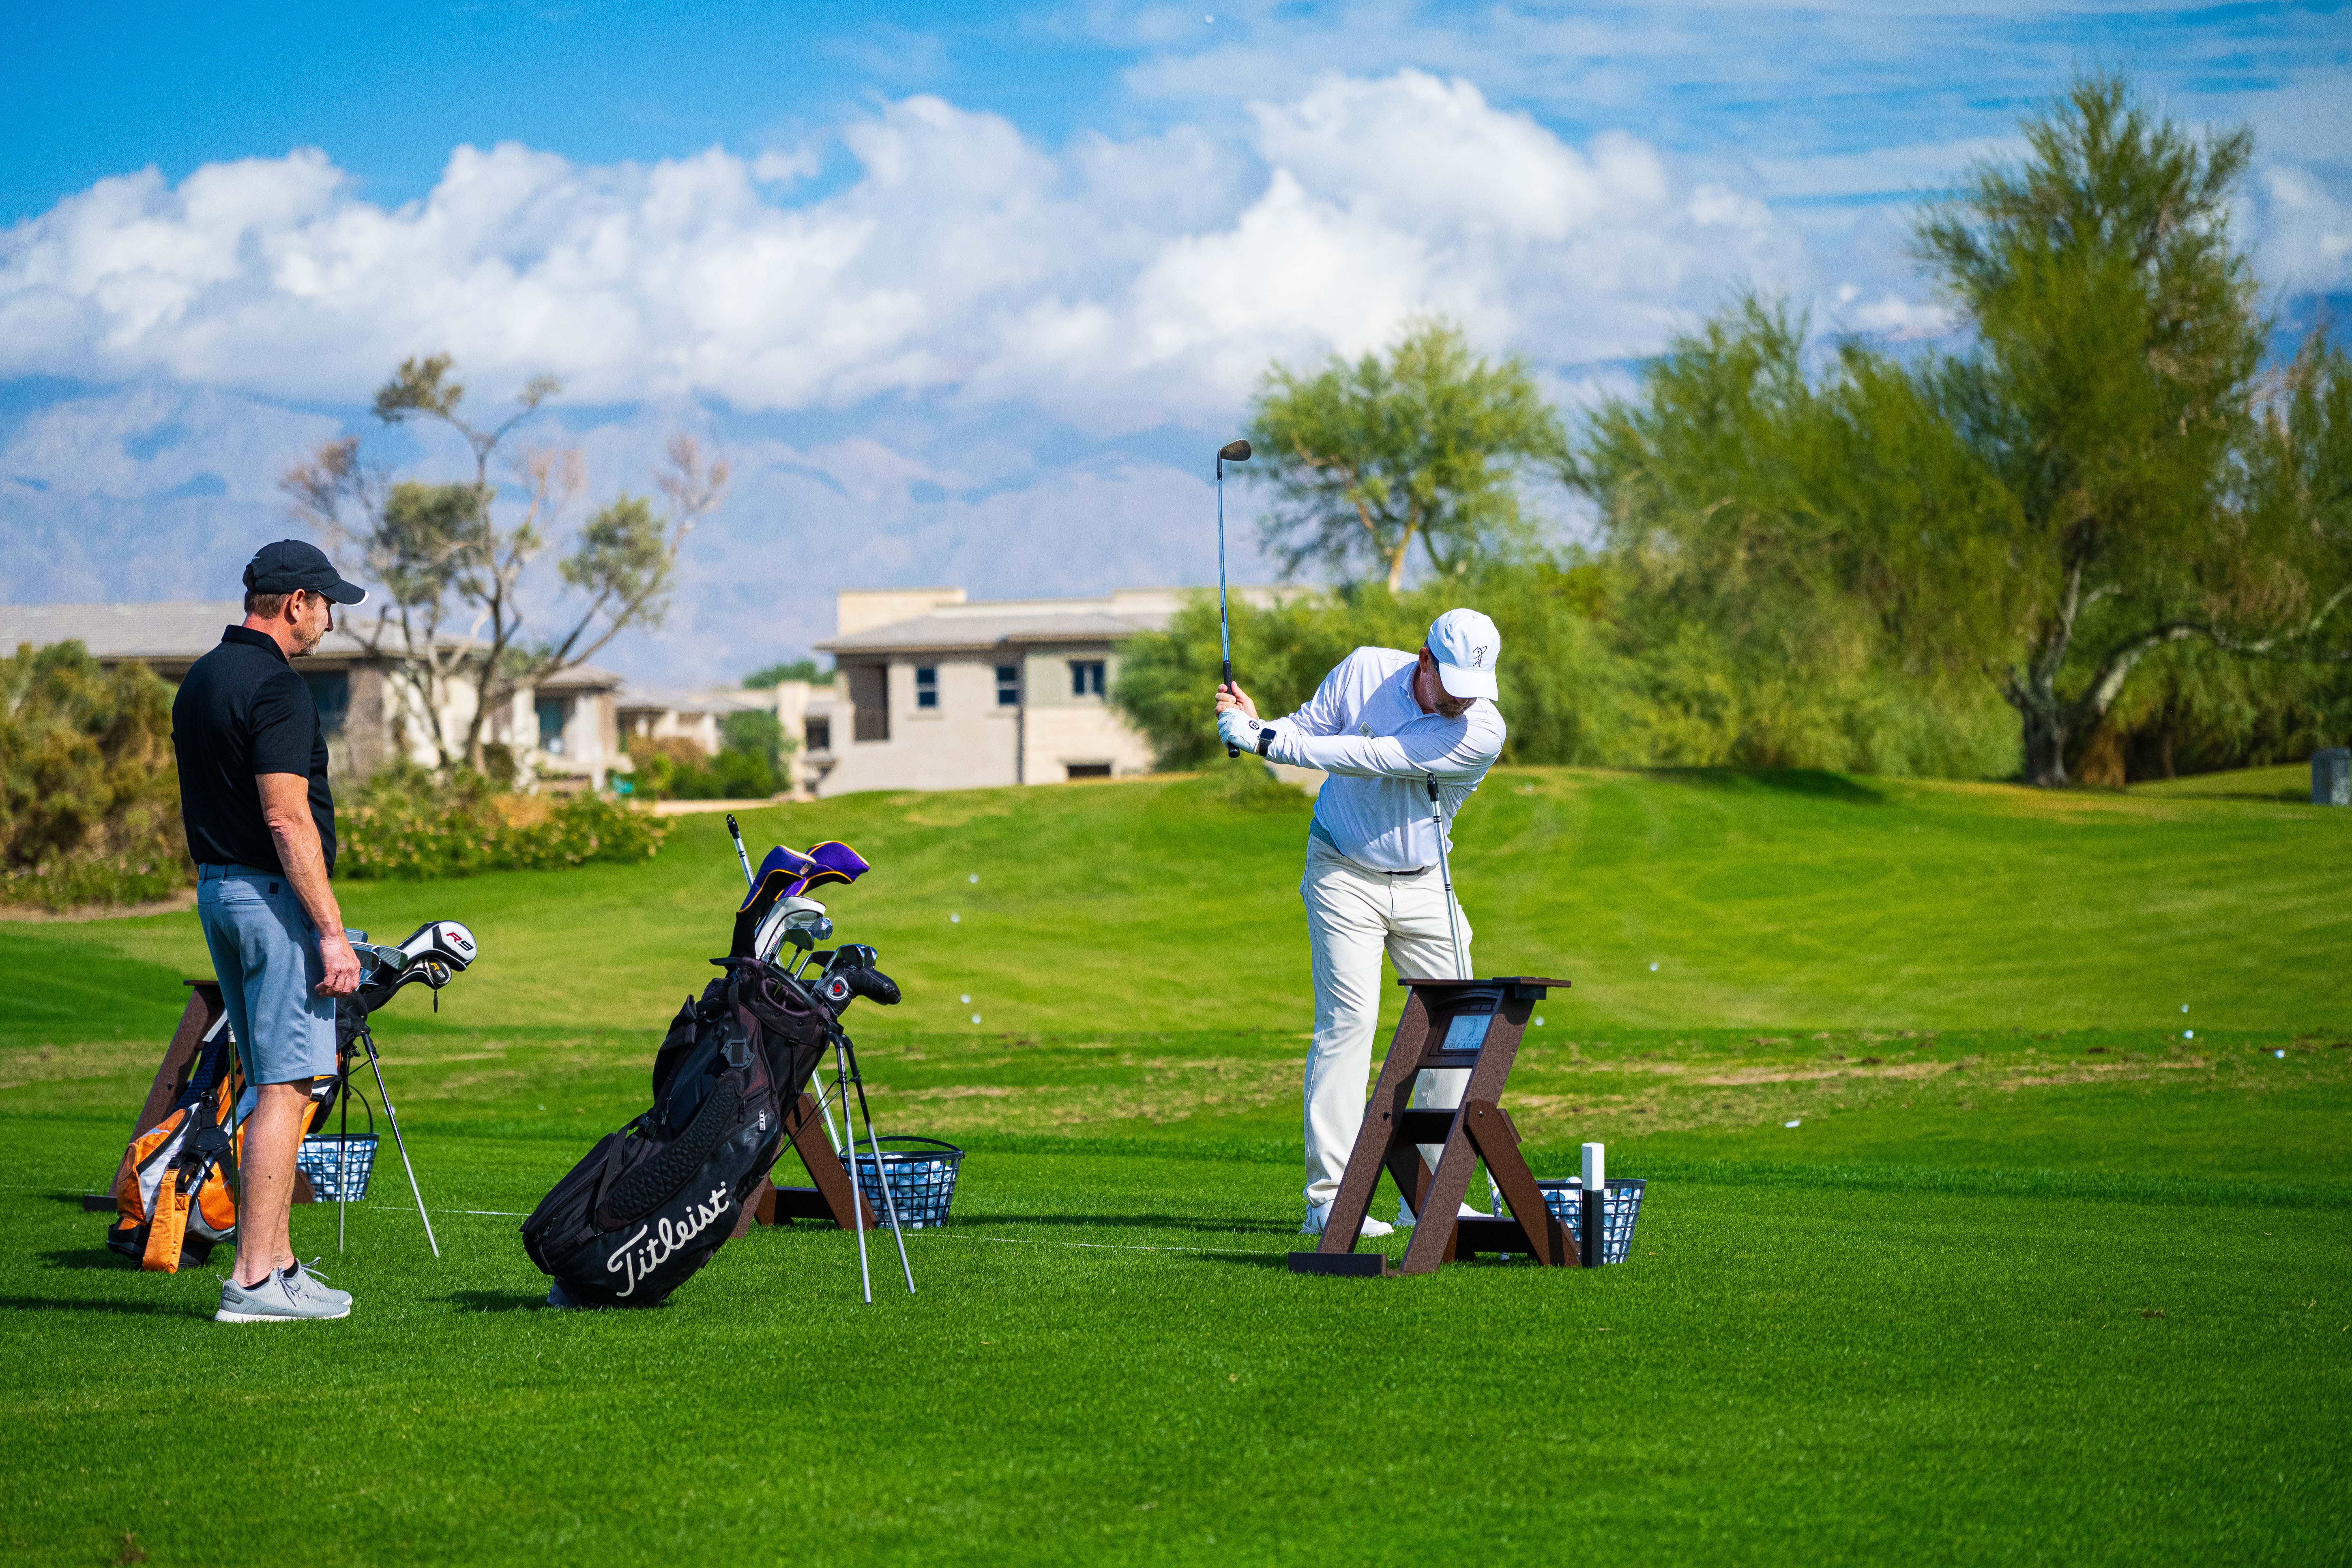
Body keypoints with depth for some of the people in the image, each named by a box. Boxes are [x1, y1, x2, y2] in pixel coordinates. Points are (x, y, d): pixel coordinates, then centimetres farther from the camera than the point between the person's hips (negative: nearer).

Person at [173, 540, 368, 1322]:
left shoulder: (200, 679, 15)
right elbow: (287, 819, -21)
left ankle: (279, 1264, 18)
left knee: (274, 1083, 15)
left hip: (216, 890, 10)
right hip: (274, 896, -10)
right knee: (286, 1087, -9)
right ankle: (254, 1281, -11)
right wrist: (331, 931, -20)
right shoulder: (275, 686, -16)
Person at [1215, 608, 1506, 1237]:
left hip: (1425, 882, 2)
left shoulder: (1483, 731, -20)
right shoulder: (1364, 670, -12)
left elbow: (1371, 760, -28)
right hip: (1344, 873, -2)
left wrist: (1265, 740, -30)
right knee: (1349, 1017, -15)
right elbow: (1307, 730, 0)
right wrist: (1255, 723, -22)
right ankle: (1328, 1198, -18)